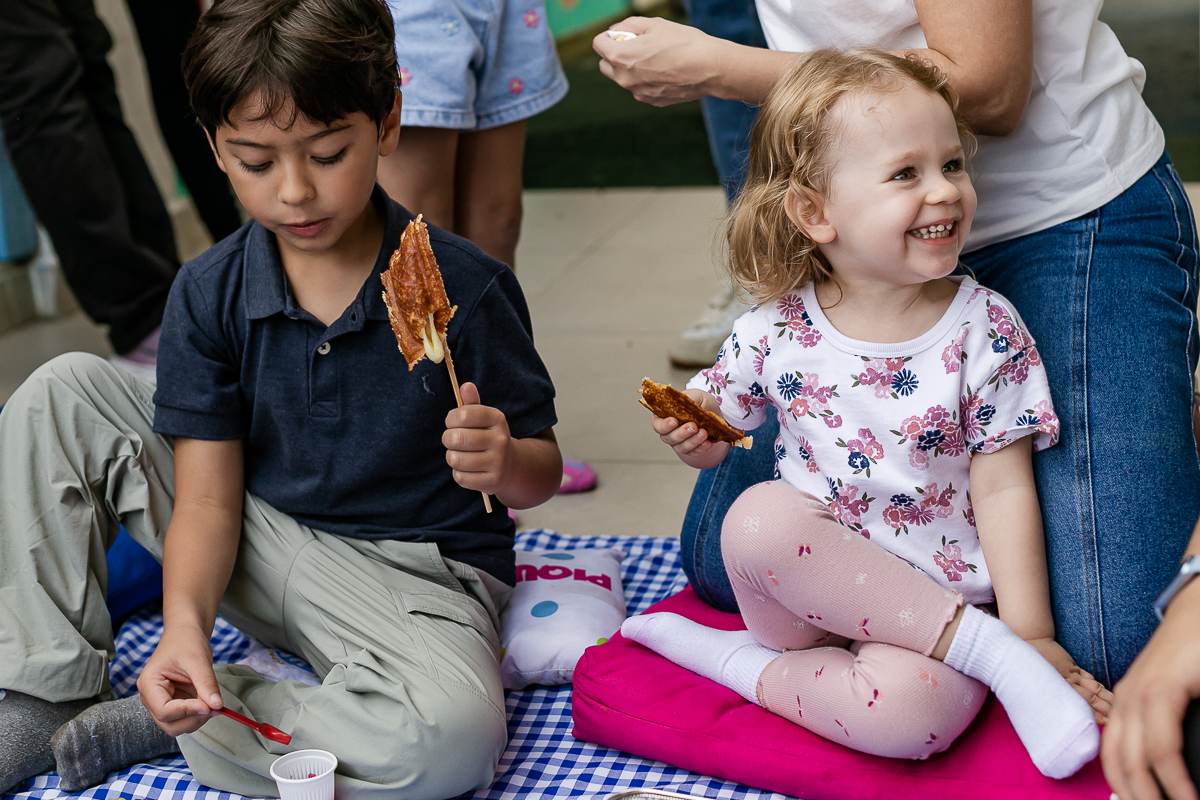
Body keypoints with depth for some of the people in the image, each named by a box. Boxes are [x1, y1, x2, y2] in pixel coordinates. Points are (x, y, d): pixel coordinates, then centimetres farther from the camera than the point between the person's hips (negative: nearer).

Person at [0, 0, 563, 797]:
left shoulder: (465, 286, -15)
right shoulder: (209, 296, -6)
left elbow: (541, 472, -6)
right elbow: (209, 495, -9)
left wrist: (503, 462, -32)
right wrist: (185, 622, -28)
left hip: (408, 576, -3)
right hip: (258, 553, 3)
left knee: (452, 734, -38)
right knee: (64, 393, -4)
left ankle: (135, 726, -17)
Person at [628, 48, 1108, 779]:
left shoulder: (984, 329, -7)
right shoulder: (776, 332, -3)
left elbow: (1003, 487, -5)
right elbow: (715, 439, 12)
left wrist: (1033, 631, -11)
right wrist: (691, 434, -13)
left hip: (935, 609, -2)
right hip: (808, 590, 3)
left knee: (911, 708, -36)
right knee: (760, 515, -32)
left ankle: (754, 669, -6)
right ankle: (997, 658, -21)